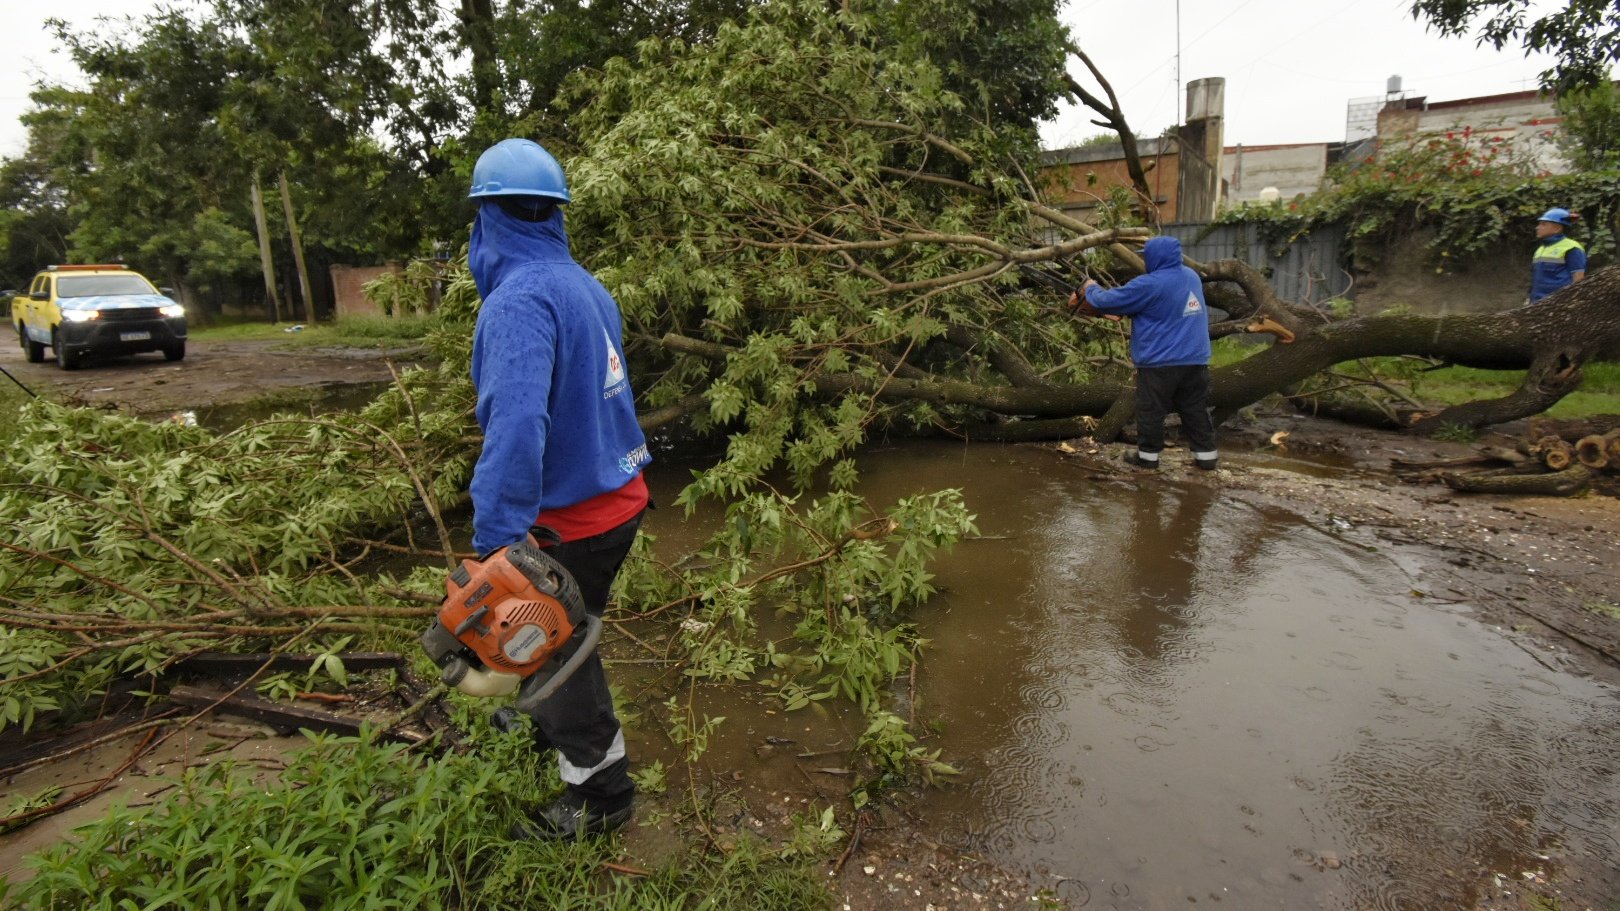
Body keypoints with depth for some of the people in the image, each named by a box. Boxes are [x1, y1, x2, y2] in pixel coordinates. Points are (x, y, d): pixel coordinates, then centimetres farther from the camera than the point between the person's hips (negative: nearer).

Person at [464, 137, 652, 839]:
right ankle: (549, 724, 52)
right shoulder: (586, 286, 7)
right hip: (618, 491, 9)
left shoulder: (519, 300, -22)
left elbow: (516, 425, -35)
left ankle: (602, 794, 28)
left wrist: (496, 539, -35)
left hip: (574, 515, -9)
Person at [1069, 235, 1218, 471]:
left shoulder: (1149, 285, -17)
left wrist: (1091, 288, 11)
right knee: (1196, 409, 14)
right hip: (1195, 359, 7)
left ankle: (1148, 456, 14)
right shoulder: (1191, 276, 10)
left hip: (1160, 363, -7)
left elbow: (1107, 301, -9)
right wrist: (1123, 313, 22)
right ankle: (1206, 454, 17)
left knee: (1151, 410, 7)